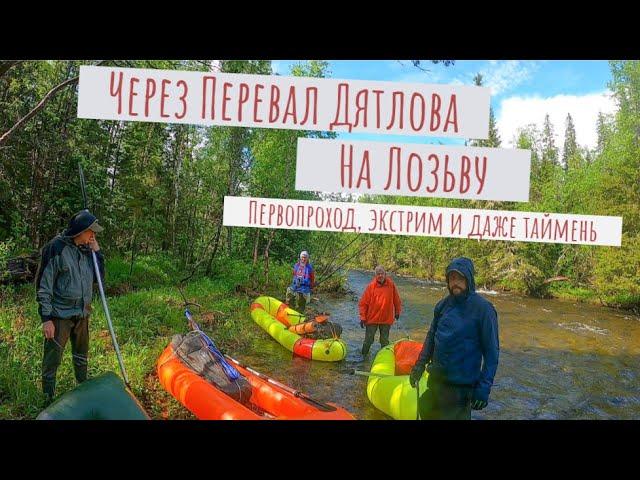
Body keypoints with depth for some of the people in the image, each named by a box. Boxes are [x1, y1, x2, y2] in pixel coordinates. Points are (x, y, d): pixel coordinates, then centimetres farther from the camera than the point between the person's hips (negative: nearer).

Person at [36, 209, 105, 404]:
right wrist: (46, 318, -15)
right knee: (52, 360, 0)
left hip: (82, 314, 7)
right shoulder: (56, 248, -14)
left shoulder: (86, 249, 5)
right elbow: (43, 286, -13)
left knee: (81, 355, 21)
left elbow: (99, 278, 10)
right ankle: (49, 401, 15)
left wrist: (97, 252, -2)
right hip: (60, 316, -6)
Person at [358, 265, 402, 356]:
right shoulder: (371, 286, -9)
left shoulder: (391, 285, -4)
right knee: (368, 340, 8)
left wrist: (397, 312, 16)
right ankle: (363, 356, 25)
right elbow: (363, 303, -7)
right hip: (372, 319, -1)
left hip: (387, 319, 1)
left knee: (385, 341, 14)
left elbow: (396, 299, 9)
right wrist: (362, 317, -9)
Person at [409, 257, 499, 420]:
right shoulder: (442, 305, 1)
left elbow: (491, 352, -14)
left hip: (462, 386, -6)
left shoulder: (483, 309, -15)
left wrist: (484, 387, -17)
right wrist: (420, 364, 7)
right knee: (427, 414, 20)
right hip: (436, 379, 6)